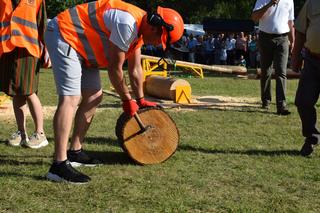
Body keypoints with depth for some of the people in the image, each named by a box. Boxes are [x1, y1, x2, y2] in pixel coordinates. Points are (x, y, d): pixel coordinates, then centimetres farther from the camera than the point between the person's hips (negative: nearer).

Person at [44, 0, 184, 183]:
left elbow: (135, 68, 18)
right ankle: (59, 165, -28)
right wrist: (127, 99, -4)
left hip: (80, 45, 11)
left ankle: (74, 152, 18)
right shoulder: (127, 23, -25)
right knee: (70, 98, -22)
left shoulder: (139, 29, 6)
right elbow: (115, 68, -17)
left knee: (93, 97, 12)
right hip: (63, 35, -11)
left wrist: (140, 100, 25)